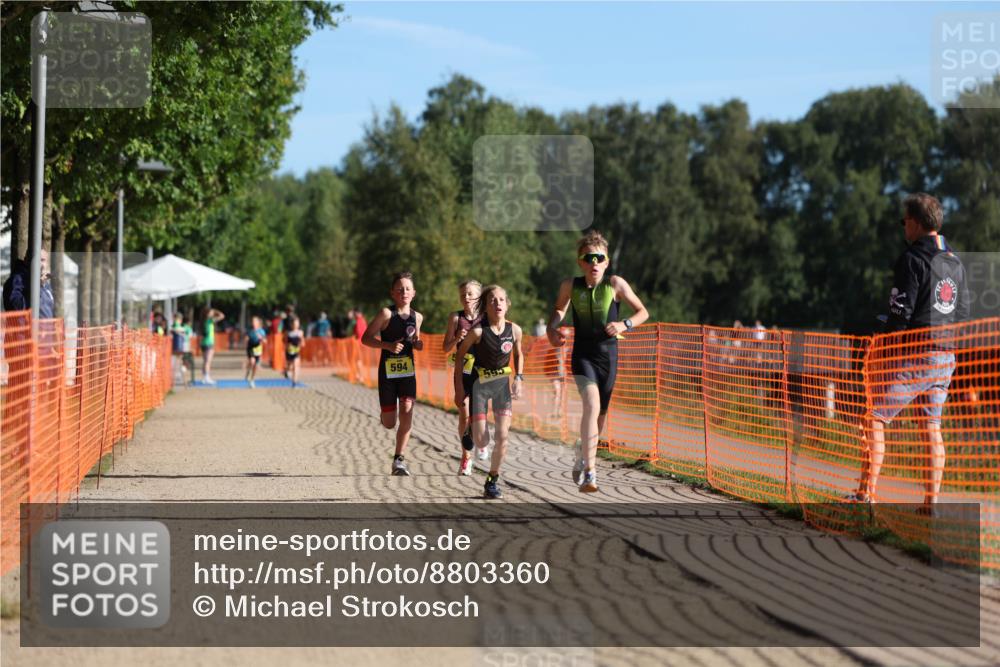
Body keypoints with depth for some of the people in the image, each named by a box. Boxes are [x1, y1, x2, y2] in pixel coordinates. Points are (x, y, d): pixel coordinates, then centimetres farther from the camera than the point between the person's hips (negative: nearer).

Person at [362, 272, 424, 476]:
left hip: (408, 371, 3)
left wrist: (418, 344, -2)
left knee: (407, 414, -14)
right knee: (389, 424, 2)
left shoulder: (417, 317, 5)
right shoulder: (386, 314, -10)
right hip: (388, 371, -3)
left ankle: (398, 460, -8)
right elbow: (365, 338, -8)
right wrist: (388, 345, -22)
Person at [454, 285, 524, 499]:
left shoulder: (514, 330, -7)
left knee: (502, 436, -11)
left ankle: (492, 481, 5)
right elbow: (460, 355, -6)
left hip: (502, 384, 2)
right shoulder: (478, 331, -17)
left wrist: (519, 378, 0)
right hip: (479, 383, -2)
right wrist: (459, 388, -7)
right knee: (480, 441, -5)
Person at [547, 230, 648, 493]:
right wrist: (551, 328, -2)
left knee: (600, 415, 13)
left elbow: (642, 312, 3)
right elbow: (559, 309, 17)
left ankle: (583, 456, 45)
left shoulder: (615, 284, -7)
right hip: (583, 355, -2)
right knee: (592, 404, -25)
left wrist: (624, 325, -16)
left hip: (608, 355, 2)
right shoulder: (570, 286, -4)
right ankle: (589, 472, -29)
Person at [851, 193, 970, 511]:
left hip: (914, 355, -8)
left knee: (875, 419, -5)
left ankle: (866, 494, -11)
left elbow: (900, 312, -14)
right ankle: (932, 501, 6)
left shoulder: (912, 259, -10)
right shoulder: (956, 263, 14)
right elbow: (963, 314, 17)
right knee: (932, 428, 10)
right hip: (946, 358, 8)